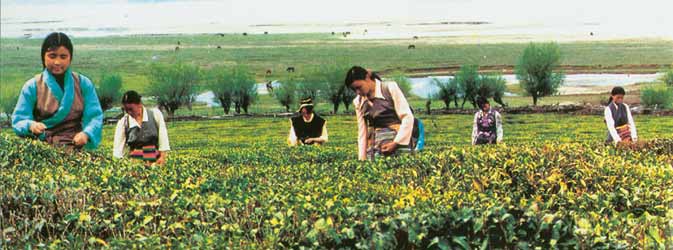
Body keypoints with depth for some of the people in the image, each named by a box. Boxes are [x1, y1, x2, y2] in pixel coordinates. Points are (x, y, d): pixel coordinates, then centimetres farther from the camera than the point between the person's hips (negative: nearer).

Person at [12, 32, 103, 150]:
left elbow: (95, 116, 4)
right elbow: (18, 120, 5)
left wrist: (86, 134, -18)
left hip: (75, 148, -1)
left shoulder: (83, 84, 9)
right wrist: (30, 125, -19)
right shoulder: (32, 86, 7)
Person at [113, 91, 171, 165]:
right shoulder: (123, 123, 5)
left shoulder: (155, 114, 4)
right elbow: (118, 150, 2)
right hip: (134, 161, 1)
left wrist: (163, 157, -3)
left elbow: (163, 136, 5)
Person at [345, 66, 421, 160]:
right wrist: (362, 159, 5)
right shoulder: (358, 102, 12)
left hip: (399, 141, -4)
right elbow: (362, 133, 12)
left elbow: (407, 117, -6)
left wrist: (396, 143, -12)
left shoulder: (390, 88, -2)